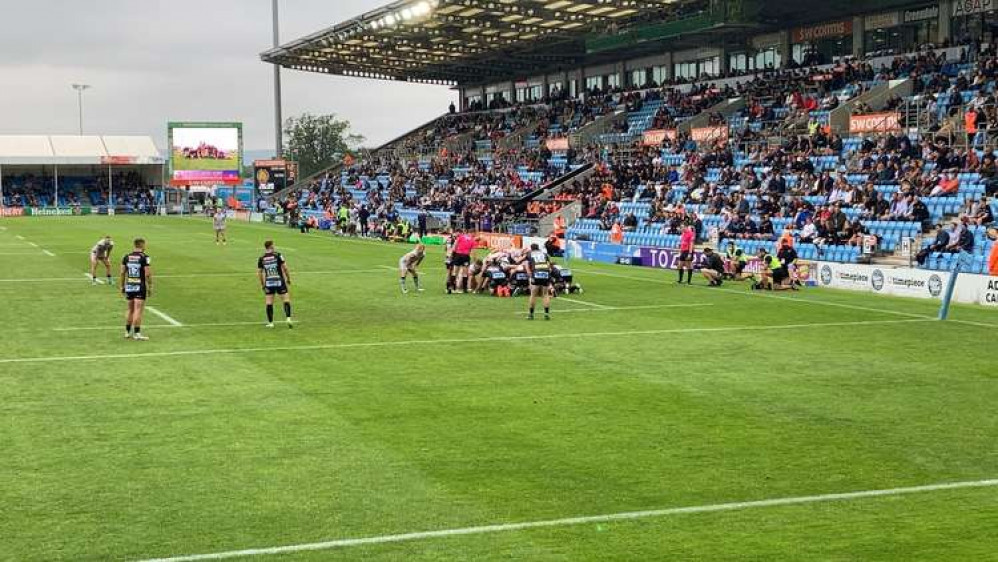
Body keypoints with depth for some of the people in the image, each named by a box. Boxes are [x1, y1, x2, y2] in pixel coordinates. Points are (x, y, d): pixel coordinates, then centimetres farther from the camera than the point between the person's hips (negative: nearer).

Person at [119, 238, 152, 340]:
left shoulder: (126, 257, 6)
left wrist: (122, 286, 17)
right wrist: (150, 287, -5)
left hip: (129, 286, 6)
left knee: (130, 309, 17)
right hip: (140, 287, -6)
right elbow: (148, 274, -13)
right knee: (138, 310, -4)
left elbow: (122, 273, 8)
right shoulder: (144, 257, -9)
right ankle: (137, 334, -6)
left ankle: (127, 332, 21)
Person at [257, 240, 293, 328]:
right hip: (279, 282, -2)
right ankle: (288, 318, -11)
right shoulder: (278, 255, -5)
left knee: (269, 303, 8)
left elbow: (259, 273, 5)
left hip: (268, 283, 2)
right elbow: (285, 268, -7)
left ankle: (270, 323, 9)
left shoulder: (261, 259, 2)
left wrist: (262, 284, 16)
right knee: (286, 300, 4)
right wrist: (288, 278, 5)